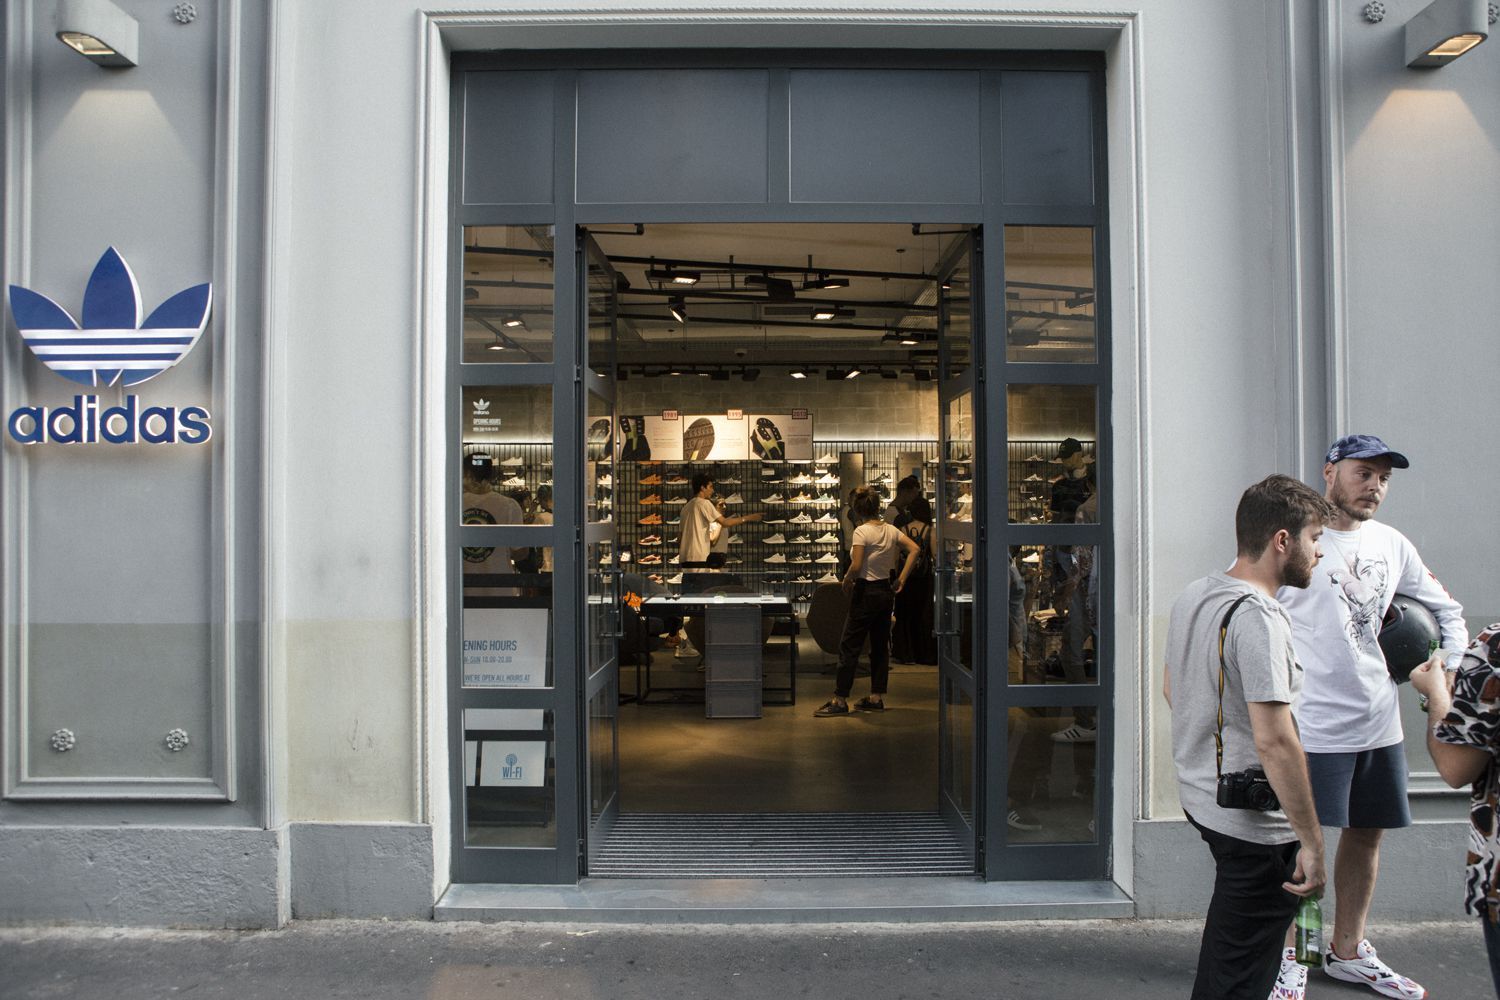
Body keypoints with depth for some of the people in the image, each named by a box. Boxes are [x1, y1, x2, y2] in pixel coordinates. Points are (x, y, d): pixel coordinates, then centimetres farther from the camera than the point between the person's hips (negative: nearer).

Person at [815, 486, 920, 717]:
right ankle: (877, 697, 18)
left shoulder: (862, 531, -15)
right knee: (880, 645, 14)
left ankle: (840, 700, 0)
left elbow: (856, 567, -21)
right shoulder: (891, 530, 6)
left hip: (866, 591, -7)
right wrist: (901, 579, 5)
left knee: (849, 646, -2)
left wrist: (846, 583, -3)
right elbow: (914, 550, 4)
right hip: (886, 591, 7)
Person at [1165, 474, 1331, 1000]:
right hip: (1254, 820, -9)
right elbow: (1274, 740, -27)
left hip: (1199, 796, 9)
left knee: (1225, 947, 28)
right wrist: (1311, 841, -21)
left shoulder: (1192, 596, 6)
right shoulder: (1259, 618, -23)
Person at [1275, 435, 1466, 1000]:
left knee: (1367, 834, 17)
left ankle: (1348, 951, 34)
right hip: (1313, 726, -7)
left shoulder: (1392, 545, 9)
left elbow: (1445, 609, 22)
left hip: (1379, 724, 7)